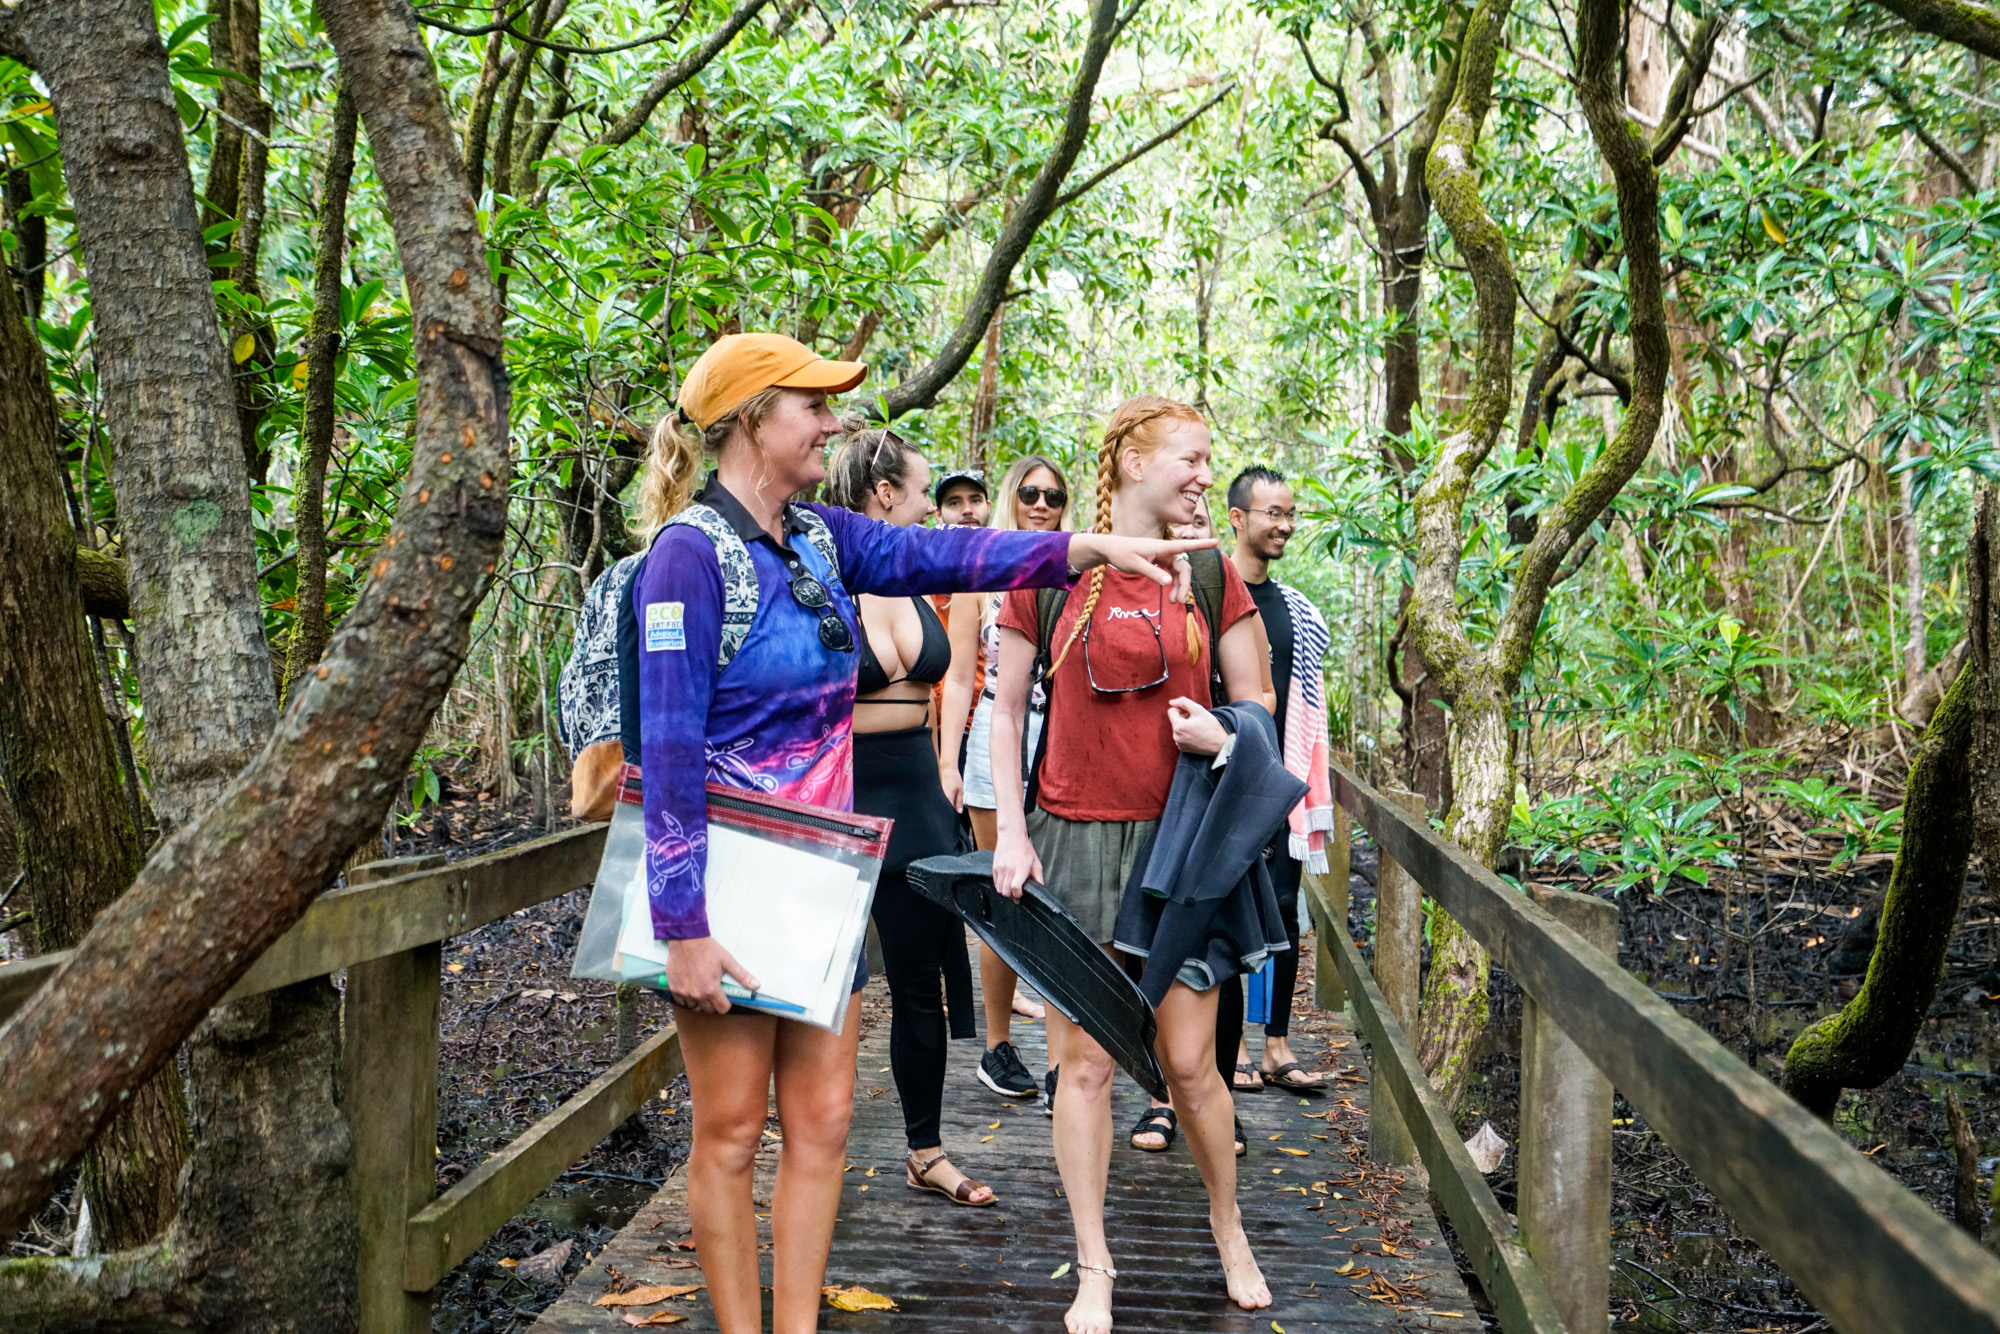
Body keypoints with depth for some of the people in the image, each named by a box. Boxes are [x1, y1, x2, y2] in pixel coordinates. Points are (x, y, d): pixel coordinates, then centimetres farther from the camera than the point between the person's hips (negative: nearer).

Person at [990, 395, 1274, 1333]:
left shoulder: (1211, 574, 6)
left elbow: (1255, 702, 13)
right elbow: (1005, 707, 5)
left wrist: (1223, 737, -10)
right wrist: (1010, 831, -2)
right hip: (1074, 838, -1)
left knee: (1189, 1060, 5)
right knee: (1084, 1061, 4)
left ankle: (1229, 1232, 30)